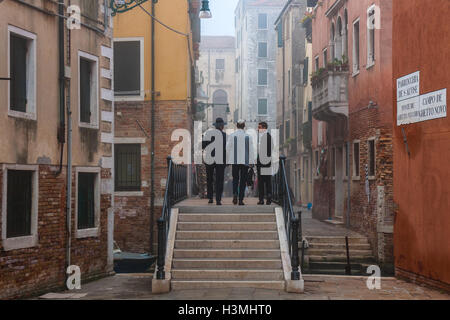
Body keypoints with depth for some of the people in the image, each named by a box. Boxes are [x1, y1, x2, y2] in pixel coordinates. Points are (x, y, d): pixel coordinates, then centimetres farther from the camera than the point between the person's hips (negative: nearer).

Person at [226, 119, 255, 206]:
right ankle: (241, 199, 2)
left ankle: (235, 193, -11)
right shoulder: (248, 137, -2)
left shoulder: (232, 136, -3)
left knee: (235, 179, 14)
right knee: (243, 180, 5)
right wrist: (251, 162, 4)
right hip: (245, 161, 0)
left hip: (235, 161, 0)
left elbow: (228, 149, 0)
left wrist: (228, 160, 9)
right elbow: (251, 150, -2)